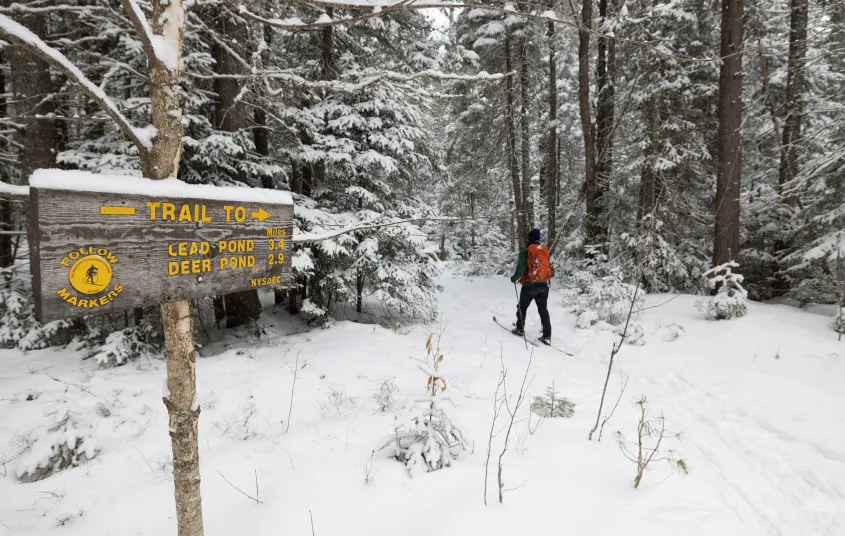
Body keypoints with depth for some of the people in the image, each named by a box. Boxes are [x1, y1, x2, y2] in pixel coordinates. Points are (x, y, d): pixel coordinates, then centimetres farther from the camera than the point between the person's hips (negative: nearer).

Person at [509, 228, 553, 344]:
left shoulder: (525, 252, -10)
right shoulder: (545, 251, 5)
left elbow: (520, 270, -15)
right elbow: (551, 271, 7)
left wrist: (514, 278, 4)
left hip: (529, 285, -4)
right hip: (543, 285, 4)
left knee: (522, 307, 17)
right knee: (543, 310, 10)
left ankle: (520, 329, 25)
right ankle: (547, 336, 7)